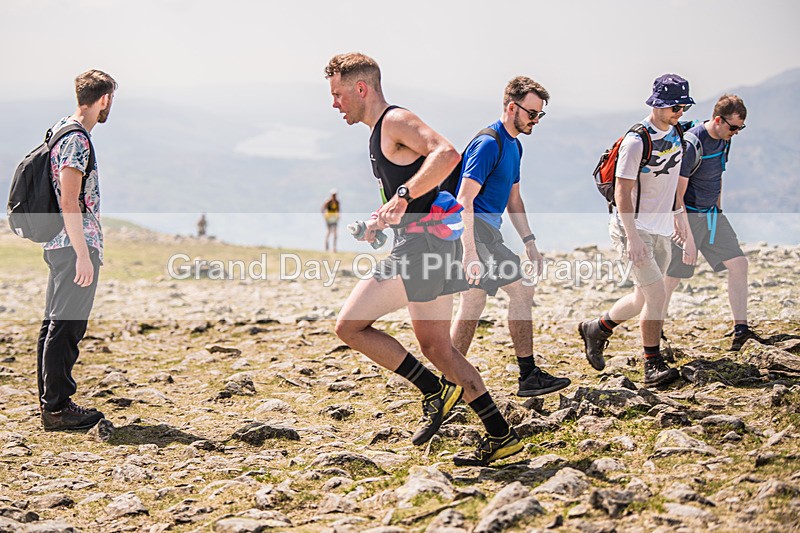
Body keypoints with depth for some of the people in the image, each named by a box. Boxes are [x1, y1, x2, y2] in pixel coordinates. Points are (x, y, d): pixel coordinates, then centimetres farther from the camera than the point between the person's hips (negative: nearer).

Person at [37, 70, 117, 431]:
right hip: (75, 246, -10)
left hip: (59, 246, 10)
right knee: (67, 326, -6)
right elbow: (69, 202, -21)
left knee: (55, 324, 13)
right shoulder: (77, 140, -16)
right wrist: (83, 255, -22)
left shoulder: (61, 128, 15)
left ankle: (51, 401, 21)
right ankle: (57, 409, -2)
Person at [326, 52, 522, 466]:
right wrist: (382, 218, 18)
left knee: (349, 325, -8)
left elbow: (446, 155, -27)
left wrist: (401, 197, -30)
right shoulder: (380, 133, 21)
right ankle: (500, 435, 12)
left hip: (421, 245, -10)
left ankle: (435, 390, -4)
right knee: (435, 347, 12)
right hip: (430, 247, 10)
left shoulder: (396, 121, -9)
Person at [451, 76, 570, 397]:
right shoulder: (488, 144, -15)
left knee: (473, 303, 8)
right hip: (474, 227, -10)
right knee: (521, 288, -10)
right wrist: (470, 253, -26)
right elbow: (464, 200, -21)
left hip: (486, 228, 10)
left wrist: (529, 242, 17)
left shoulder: (514, 145, 16)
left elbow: (513, 199, 24)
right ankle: (529, 377, -6)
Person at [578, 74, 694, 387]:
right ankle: (653, 366, -3)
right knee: (656, 295, -13)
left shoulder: (677, 134, 7)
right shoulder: (637, 140, -17)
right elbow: (622, 191, -18)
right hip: (634, 228, -8)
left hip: (662, 231, 8)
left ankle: (596, 329, 33)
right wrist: (633, 237, -24)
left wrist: (677, 213, 22)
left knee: (643, 299, 11)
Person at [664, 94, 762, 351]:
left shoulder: (723, 139, 2)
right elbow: (676, 195, -24)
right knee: (672, 279, -2)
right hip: (686, 216, -8)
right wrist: (688, 239, -26)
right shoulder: (692, 145, -24)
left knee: (738, 264, -1)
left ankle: (740, 330, 3)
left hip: (711, 214, 8)